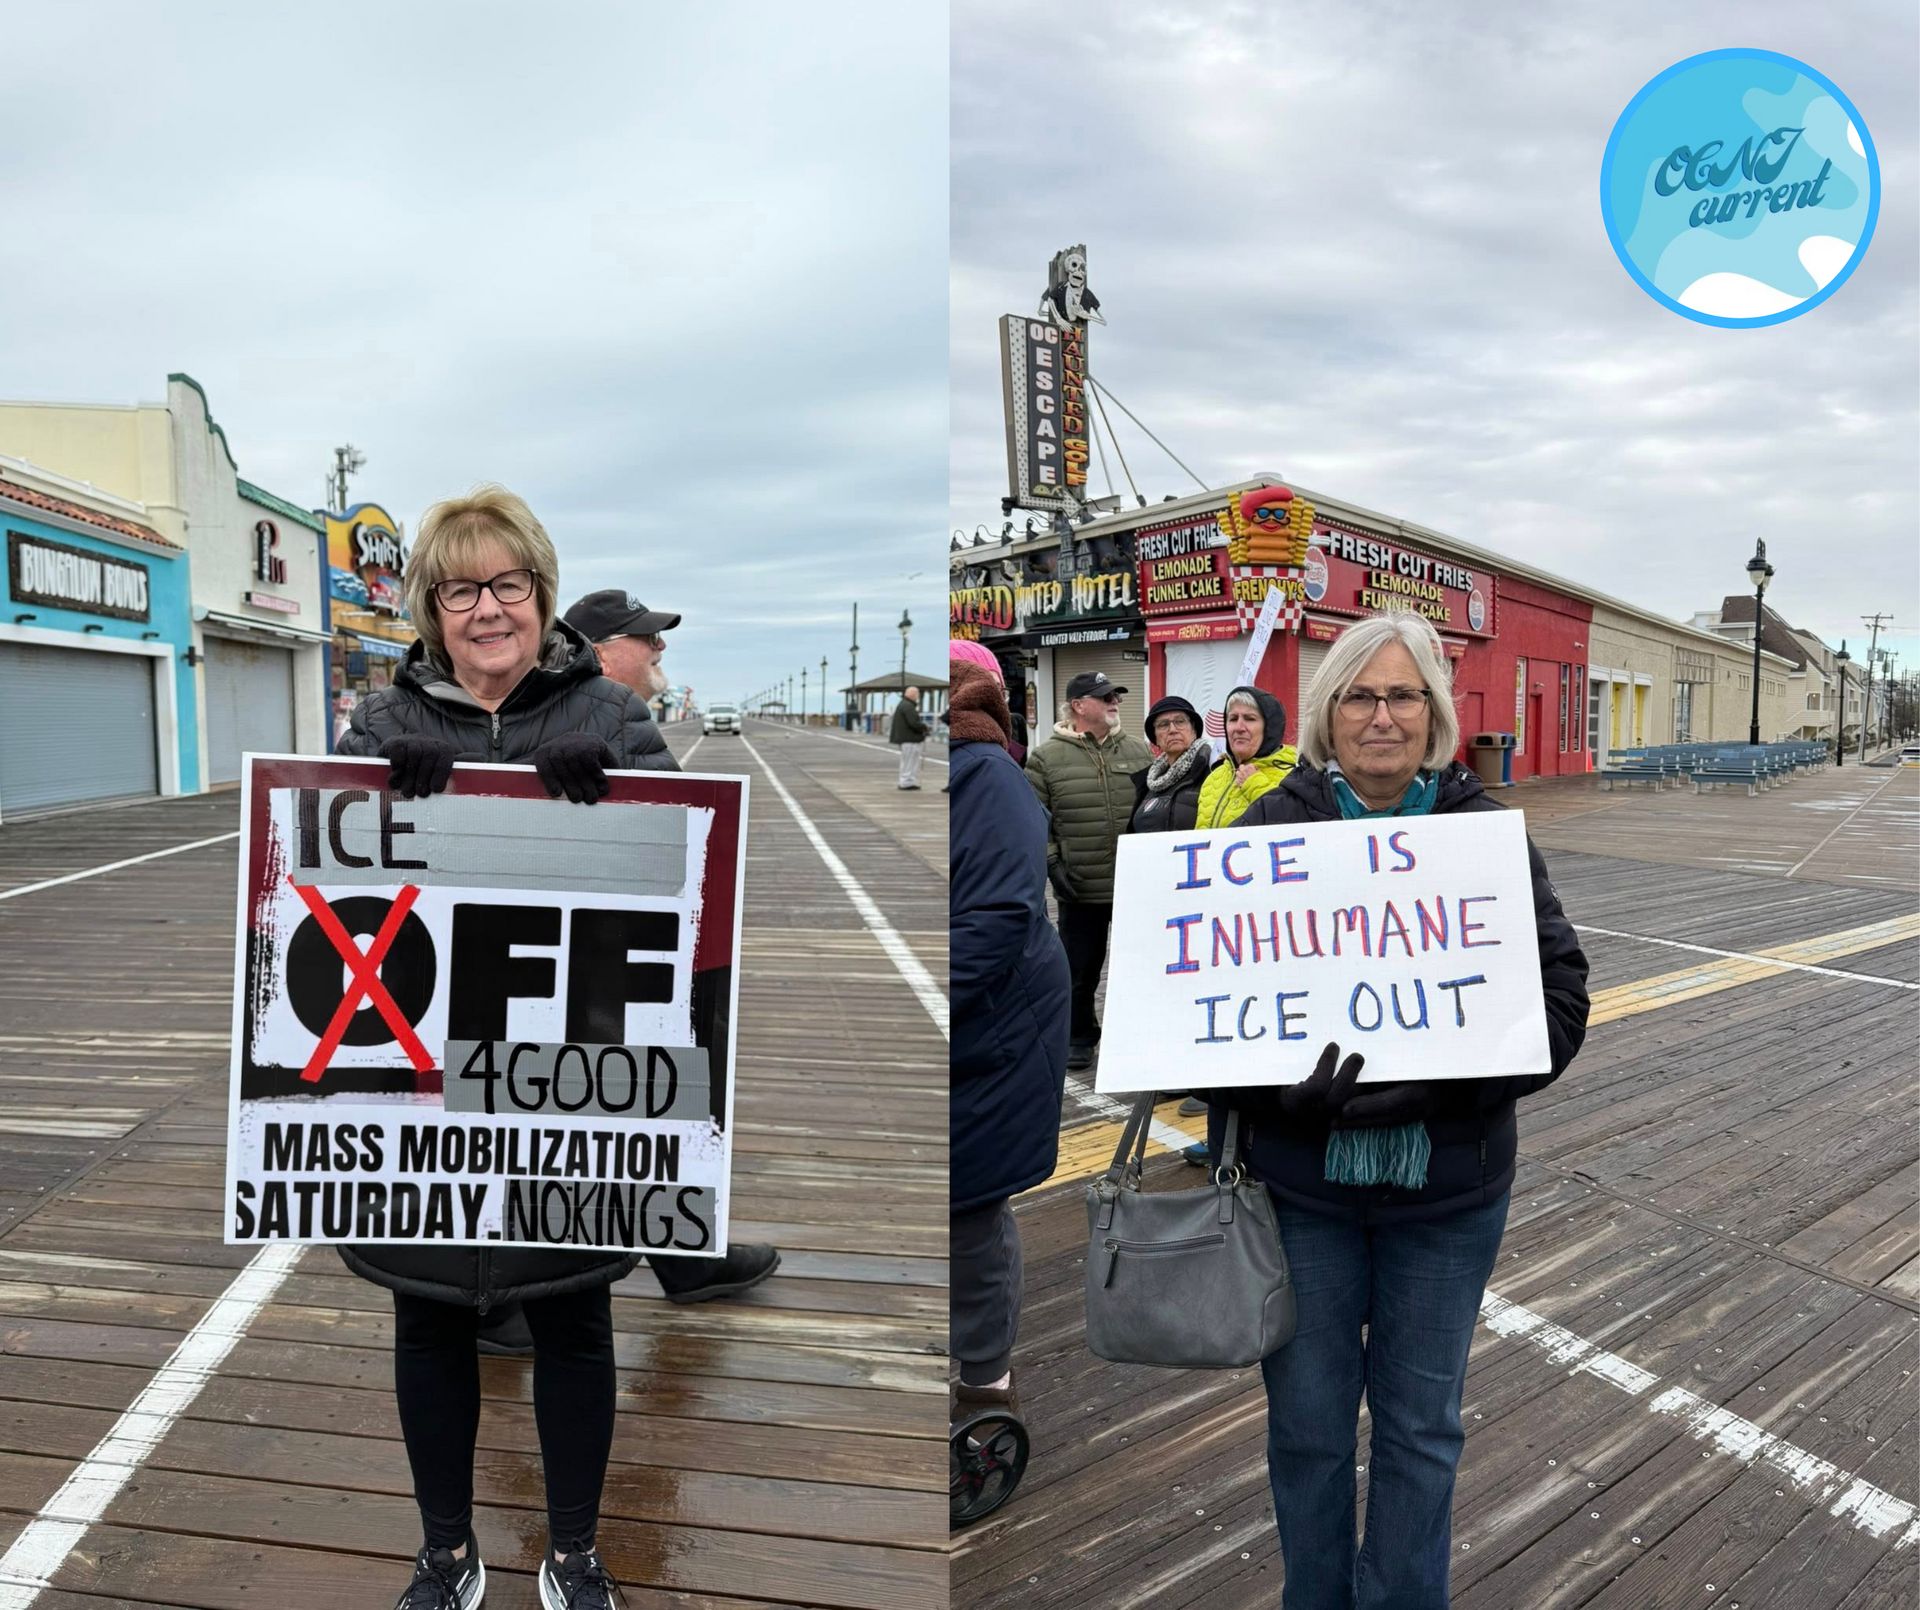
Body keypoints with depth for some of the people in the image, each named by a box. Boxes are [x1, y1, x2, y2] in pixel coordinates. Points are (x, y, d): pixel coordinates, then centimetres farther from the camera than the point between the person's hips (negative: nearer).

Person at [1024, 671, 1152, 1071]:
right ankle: (1079, 1039, 29)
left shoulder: (1138, 750, 6)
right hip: (1080, 888, -2)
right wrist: (1051, 862, -11)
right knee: (1080, 969, 11)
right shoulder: (1046, 757, -3)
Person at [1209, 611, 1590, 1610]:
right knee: (1308, 1419, 15)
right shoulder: (1270, 831, -4)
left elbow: (1560, 993, -5)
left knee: (1421, 1423, 17)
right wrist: (1280, 1092, -22)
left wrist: (1436, 1084, -19)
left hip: (1448, 1187, 1)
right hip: (1298, 1180, 0)